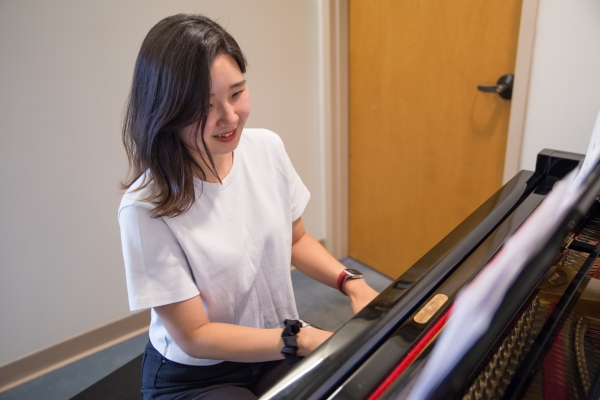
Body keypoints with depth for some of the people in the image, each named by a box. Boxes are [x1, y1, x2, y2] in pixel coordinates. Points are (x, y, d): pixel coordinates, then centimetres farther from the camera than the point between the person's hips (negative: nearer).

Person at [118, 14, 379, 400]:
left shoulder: (266, 147, -10)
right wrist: (306, 339, -23)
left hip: (277, 350, 5)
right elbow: (194, 337, -17)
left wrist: (351, 283, -10)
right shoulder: (147, 209, -25)